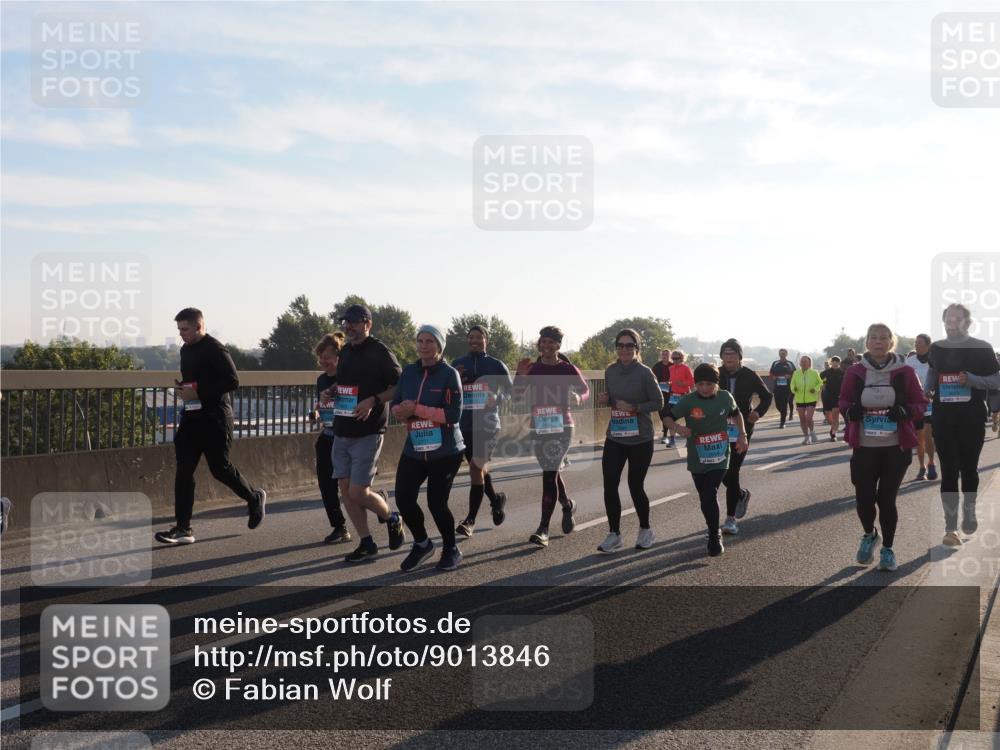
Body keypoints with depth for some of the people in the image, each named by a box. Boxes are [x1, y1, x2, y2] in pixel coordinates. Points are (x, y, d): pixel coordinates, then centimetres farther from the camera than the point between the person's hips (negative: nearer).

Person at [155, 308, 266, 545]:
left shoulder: (215, 350, -14)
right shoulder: (186, 350, 14)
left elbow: (232, 382, -21)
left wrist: (198, 393, -22)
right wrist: (183, 389, 5)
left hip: (214, 418, -8)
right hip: (191, 417, 8)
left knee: (219, 467, 0)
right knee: (184, 471, 1)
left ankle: (254, 498, 28)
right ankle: (183, 529, 2)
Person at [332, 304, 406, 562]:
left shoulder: (379, 352, -9)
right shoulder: (345, 352, 14)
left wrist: (373, 400, -21)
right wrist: (332, 393, 7)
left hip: (368, 432, -8)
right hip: (342, 431, 8)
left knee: (358, 492, -9)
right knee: (346, 490, 5)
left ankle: (392, 519, 19)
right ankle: (366, 543, 15)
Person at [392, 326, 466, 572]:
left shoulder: (449, 374, -10)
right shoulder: (408, 372, 7)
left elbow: (454, 415, -17)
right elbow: (396, 406, 9)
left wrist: (417, 409, -20)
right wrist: (402, 412, -15)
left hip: (445, 451, -5)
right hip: (414, 449, 5)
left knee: (437, 503, -2)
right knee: (403, 498, -3)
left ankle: (451, 549, 25)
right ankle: (422, 544, 24)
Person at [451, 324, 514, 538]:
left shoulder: (496, 365, 0)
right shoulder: (457, 364, 8)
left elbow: (509, 389, 6)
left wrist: (497, 397, -15)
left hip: (487, 424, -4)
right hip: (464, 425, 4)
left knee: (476, 468, -13)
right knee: (480, 468, 16)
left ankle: (470, 520, -8)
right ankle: (496, 499, 43)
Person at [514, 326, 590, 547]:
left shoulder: (568, 369, -3)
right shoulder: (533, 369, 5)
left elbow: (585, 390, 8)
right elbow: (516, 394, 0)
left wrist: (578, 398, -14)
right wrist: (520, 375, -17)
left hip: (562, 428, -4)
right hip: (539, 428, 4)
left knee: (549, 474, -12)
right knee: (552, 472, 17)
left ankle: (543, 529, -11)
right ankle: (567, 505, 46)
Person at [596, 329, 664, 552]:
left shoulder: (644, 373, -12)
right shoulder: (610, 371, 3)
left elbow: (658, 402, -8)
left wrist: (634, 408, -20)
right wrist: (606, 400, -5)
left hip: (640, 440, -4)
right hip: (614, 438, 4)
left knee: (635, 486, 6)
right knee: (610, 486, -3)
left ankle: (645, 530, 29)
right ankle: (614, 534, 10)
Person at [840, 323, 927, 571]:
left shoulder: (905, 372, -1)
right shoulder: (854, 372, 2)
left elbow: (920, 404, 5)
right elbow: (843, 400, 13)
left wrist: (905, 411, -17)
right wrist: (850, 410, -10)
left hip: (896, 447, -1)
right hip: (865, 447, 1)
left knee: (886, 498, 0)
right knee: (864, 497, -3)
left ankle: (888, 549, 20)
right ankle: (869, 535, 31)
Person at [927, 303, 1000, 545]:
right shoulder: (936, 349, 7)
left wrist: (971, 379, -19)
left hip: (972, 418, -1)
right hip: (943, 418, 2)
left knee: (969, 468, 9)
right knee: (949, 471, -3)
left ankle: (969, 513, 32)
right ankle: (951, 527, -4)